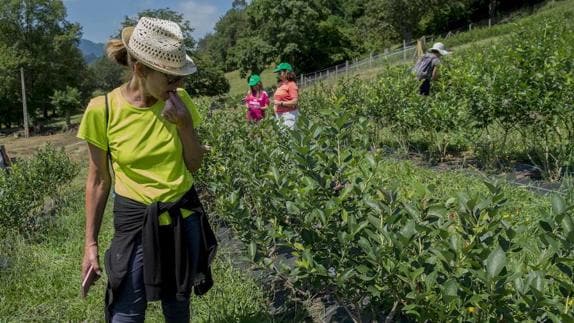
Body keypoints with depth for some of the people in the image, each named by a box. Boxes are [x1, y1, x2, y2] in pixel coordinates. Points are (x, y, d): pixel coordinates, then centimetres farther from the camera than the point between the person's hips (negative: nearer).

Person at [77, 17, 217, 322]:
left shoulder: (179, 100, -7)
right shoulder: (103, 110, -14)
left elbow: (194, 165, 3)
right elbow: (98, 180, -4)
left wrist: (185, 124, -15)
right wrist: (90, 242, -1)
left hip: (183, 216, 3)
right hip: (135, 222, -2)